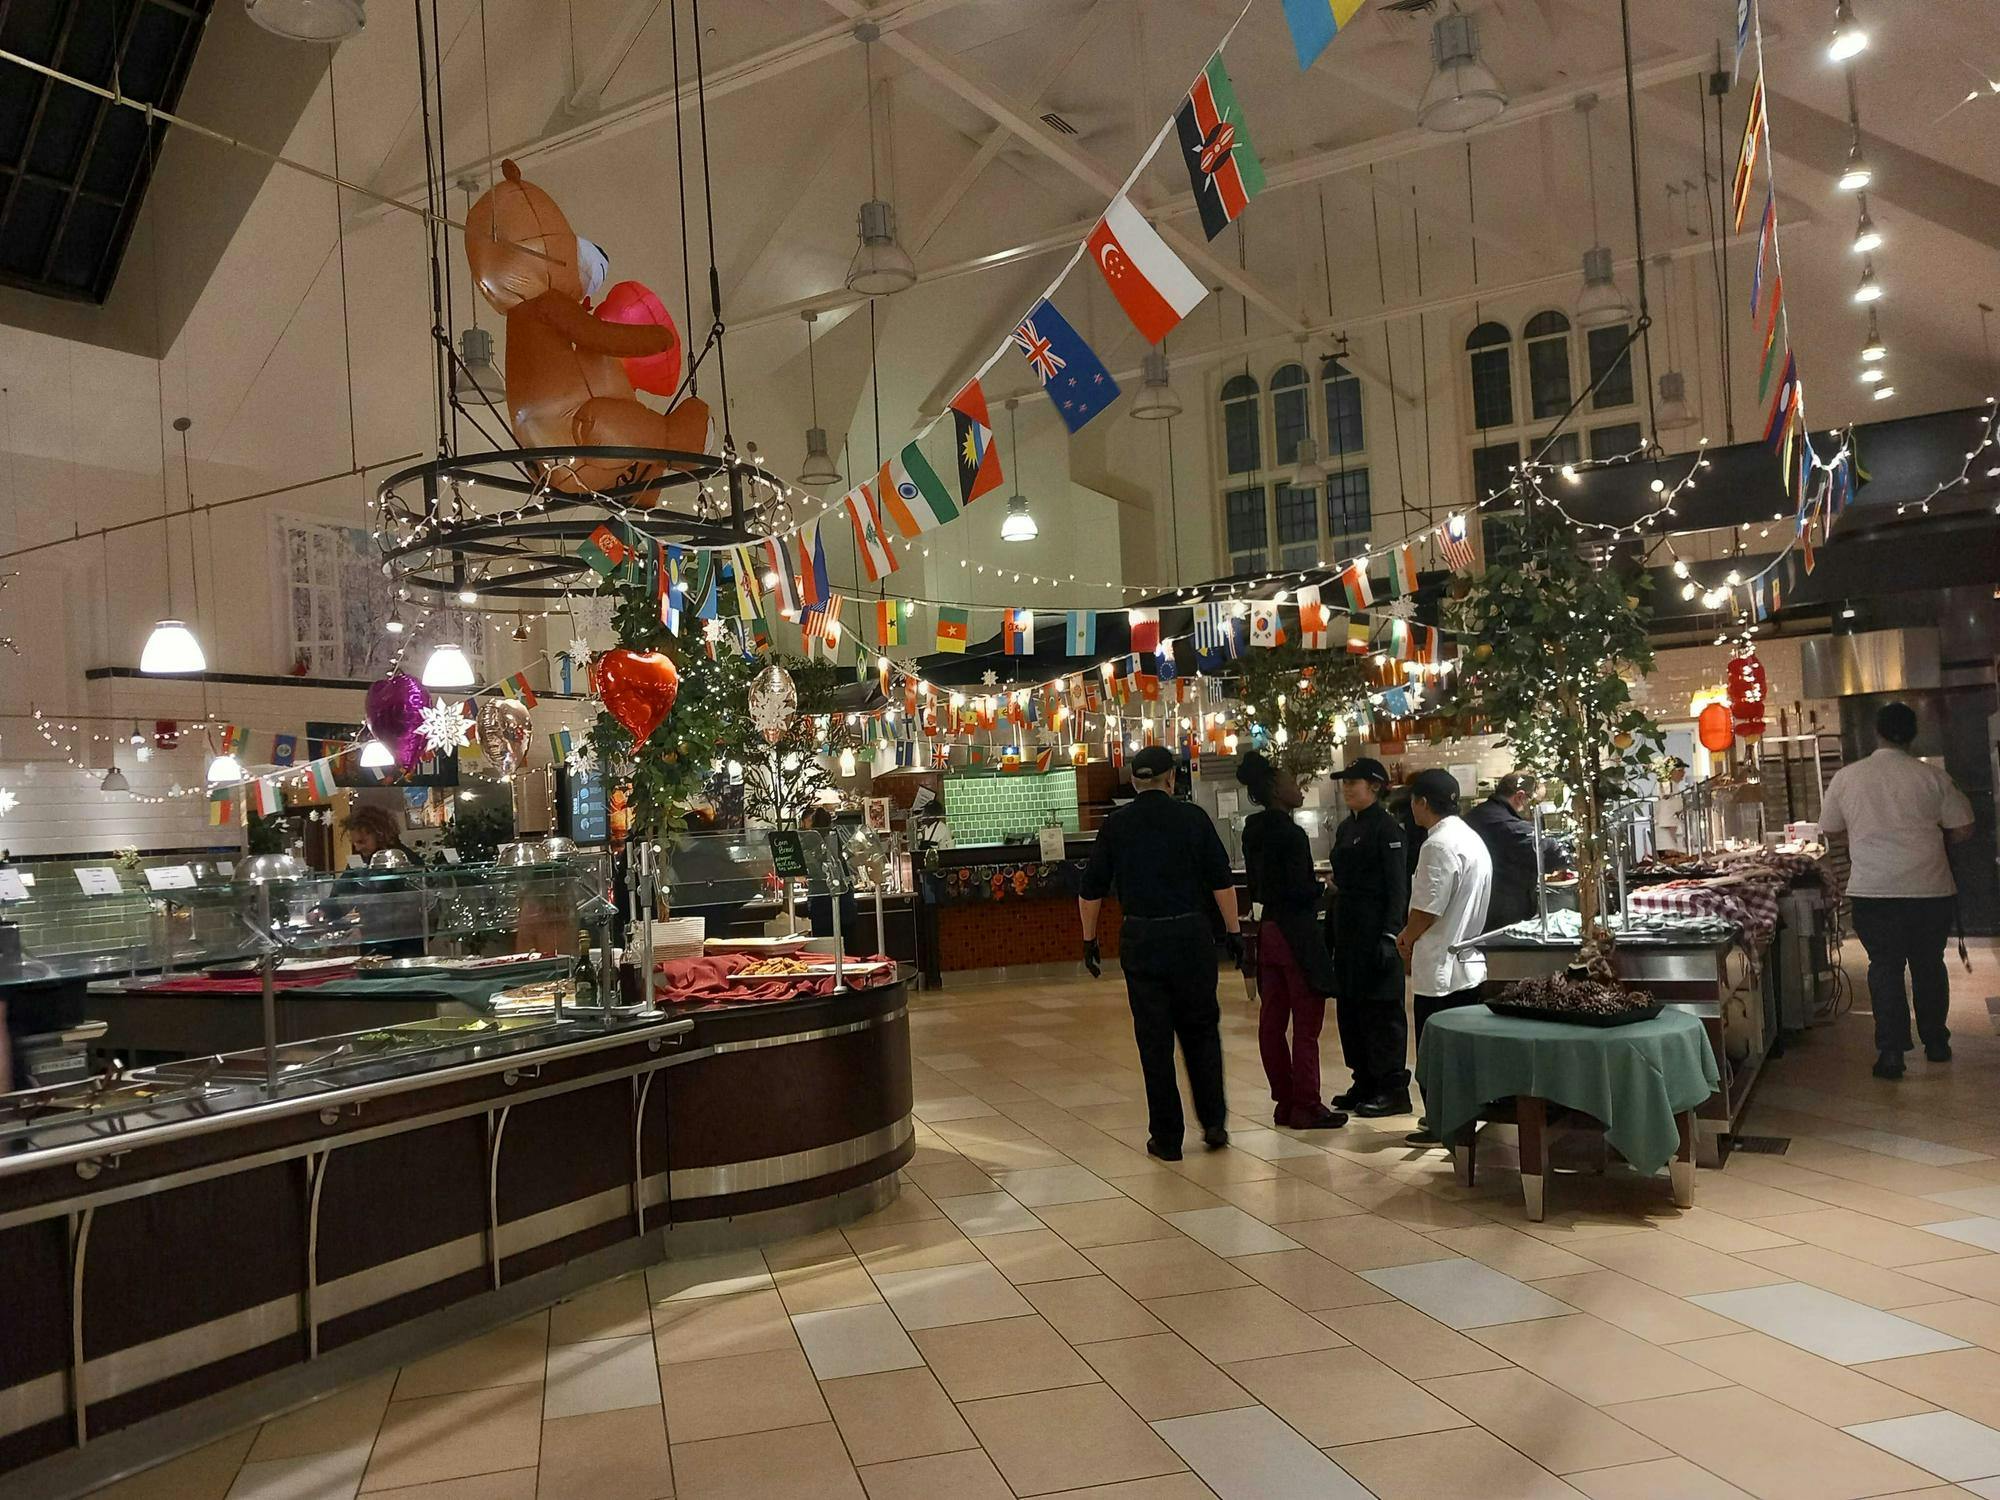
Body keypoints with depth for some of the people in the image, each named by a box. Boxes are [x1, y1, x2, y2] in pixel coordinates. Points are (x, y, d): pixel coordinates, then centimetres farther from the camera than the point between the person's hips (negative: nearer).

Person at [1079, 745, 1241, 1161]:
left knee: (1154, 1040, 6)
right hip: (1192, 935, 0)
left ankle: (1166, 1137, 11)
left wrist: (1090, 941, 14)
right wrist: (1232, 931, 7)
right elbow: (1222, 882, -1)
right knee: (1201, 1031, 15)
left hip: (1141, 939, 1)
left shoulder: (1116, 825, 2)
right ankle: (1213, 1122, 13)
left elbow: (1091, 891, 5)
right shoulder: (1193, 818, -1)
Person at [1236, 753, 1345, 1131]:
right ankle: (1306, 1106, 5)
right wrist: (1324, 890, 0)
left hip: (1267, 930, 8)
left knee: (1272, 1021, 9)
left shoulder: (1254, 831, 8)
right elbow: (1301, 890, -18)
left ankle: (1284, 1102, 17)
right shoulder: (1290, 834, -17)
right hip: (1296, 931, -8)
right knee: (1306, 1024, 0)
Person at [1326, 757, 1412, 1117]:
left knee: (1381, 1007, -3)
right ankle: (1365, 1083, 21)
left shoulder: (1386, 827, -10)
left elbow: (1398, 886, -15)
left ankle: (1393, 1089, 4)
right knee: (1350, 1007, 11)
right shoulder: (1346, 827, 14)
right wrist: (1331, 928, 15)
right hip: (1347, 926, 9)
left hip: (1375, 928, -9)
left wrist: (1389, 935, -21)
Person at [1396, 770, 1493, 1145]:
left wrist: (1406, 941, -1)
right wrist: (1411, 934, 14)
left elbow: (1427, 909, -19)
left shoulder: (1440, 845, -19)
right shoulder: (1472, 839, 12)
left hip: (1442, 965, -9)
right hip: (1469, 961, 9)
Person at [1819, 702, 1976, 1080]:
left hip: (1872, 892, 0)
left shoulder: (1846, 777, -2)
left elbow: (1831, 832, 8)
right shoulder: (1932, 777, -4)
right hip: (1930, 891, 1)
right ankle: (1936, 1042, 28)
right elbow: (1963, 829, 1)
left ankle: (1891, 1052, 0)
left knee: (1884, 967, 6)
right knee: (1929, 965, 15)